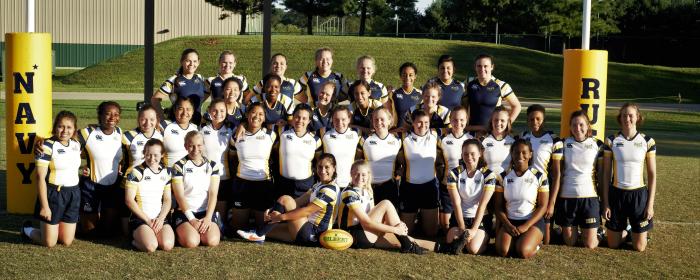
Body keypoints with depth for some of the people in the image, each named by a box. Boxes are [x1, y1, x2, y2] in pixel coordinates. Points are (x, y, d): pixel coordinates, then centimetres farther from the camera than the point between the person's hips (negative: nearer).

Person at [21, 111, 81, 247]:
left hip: (73, 194, 6)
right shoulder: (47, 146, -15)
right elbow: (40, 177, -16)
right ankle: (27, 229, 30)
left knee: (67, 241, 8)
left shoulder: (76, 144, 4)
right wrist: (44, 205, -18)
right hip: (53, 194, -6)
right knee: (49, 243, 2)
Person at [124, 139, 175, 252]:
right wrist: (147, 220, -10)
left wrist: (161, 218, -5)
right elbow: (129, 200, -9)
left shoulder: (166, 172, 12)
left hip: (160, 218, 4)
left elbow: (167, 199, 13)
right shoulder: (136, 172, -4)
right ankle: (136, 239, 6)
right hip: (140, 217, -4)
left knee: (167, 245, -23)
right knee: (150, 246, -28)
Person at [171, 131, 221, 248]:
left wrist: (208, 218, -13)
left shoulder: (212, 165, 8)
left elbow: (213, 194, 0)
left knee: (212, 241, -23)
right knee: (191, 242, -27)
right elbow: (180, 196, -7)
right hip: (185, 212, -2)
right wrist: (192, 219, -15)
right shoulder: (179, 166, -1)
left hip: (206, 211, 2)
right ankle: (181, 232, 8)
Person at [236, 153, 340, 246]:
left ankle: (259, 234, -14)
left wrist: (280, 217, -19)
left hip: (313, 235, -10)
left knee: (284, 200, -14)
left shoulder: (330, 190, -14)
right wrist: (272, 210, -4)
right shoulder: (319, 186, 15)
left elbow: (307, 211, -20)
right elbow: (298, 202, 8)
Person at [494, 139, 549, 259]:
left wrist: (526, 226, -14)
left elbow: (543, 206, -3)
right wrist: (508, 225, -12)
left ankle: (534, 243, 8)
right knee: (502, 250, -25)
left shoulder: (539, 177, -1)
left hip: (533, 221, -2)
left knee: (524, 252, -27)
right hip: (509, 221, 2)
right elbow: (498, 206, 5)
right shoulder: (503, 177, 4)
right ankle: (515, 241, 9)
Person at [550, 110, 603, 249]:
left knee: (590, 245, 2)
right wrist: (551, 202, -6)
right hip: (566, 197, 0)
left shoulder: (597, 145, 2)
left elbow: (602, 175, 4)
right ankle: (569, 229, 42)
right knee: (570, 242, 8)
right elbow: (557, 175, -2)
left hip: (589, 197, 0)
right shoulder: (562, 145, 1)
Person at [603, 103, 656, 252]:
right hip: (616, 193, 1)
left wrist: (650, 204, -4)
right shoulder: (611, 141, -3)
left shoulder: (647, 141, -3)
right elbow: (606, 173, 1)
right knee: (613, 244, 8)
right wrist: (605, 202, -3)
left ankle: (633, 231, 38)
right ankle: (624, 230, 41)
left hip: (639, 194, 0)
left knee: (639, 247, 4)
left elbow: (652, 174, 1)